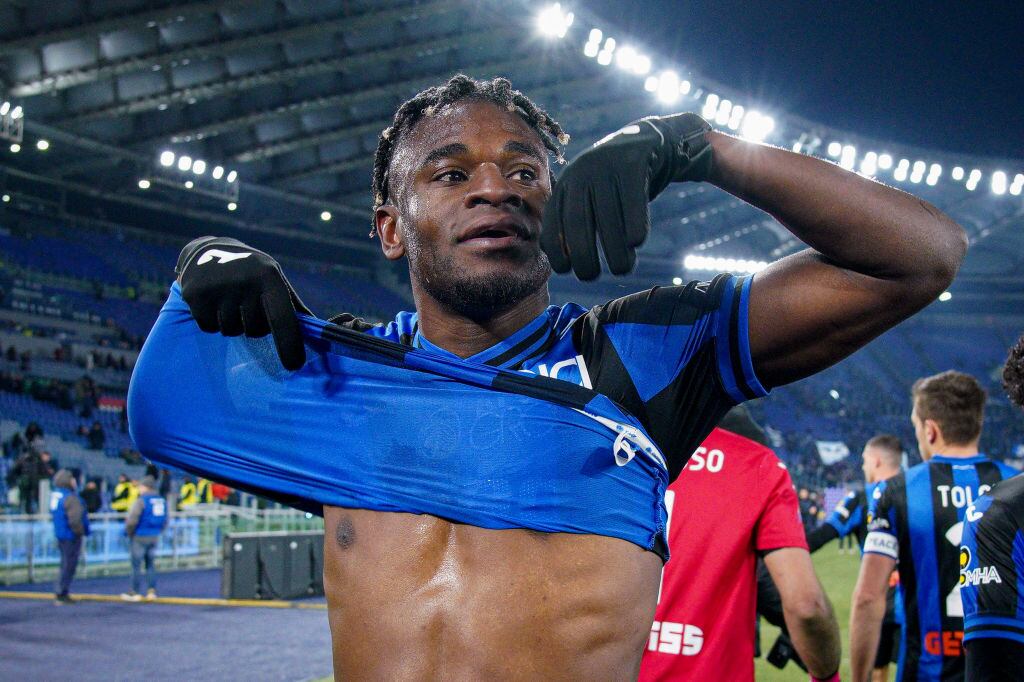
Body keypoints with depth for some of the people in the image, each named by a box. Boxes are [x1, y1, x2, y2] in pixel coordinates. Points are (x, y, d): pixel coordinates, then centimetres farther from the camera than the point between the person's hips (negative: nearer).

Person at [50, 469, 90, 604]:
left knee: (66, 564, 19)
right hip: (71, 536, -10)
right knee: (69, 565, -2)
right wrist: (80, 532, -11)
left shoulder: (55, 494, 7)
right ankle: (61, 594, 1)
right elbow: (75, 518, -28)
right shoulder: (70, 498, -22)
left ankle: (62, 594, 24)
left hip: (60, 533, 10)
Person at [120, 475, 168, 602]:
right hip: (154, 538, 6)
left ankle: (135, 592, 4)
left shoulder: (141, 501, -15)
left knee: (136, 565, 1)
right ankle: (151, 591, 11)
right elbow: (165, 521, 12)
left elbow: (132, 520, -18)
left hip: (140, 537, -6)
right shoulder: (162, 501, 6)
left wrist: (128, 532, -2)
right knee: (151, 564, 14)